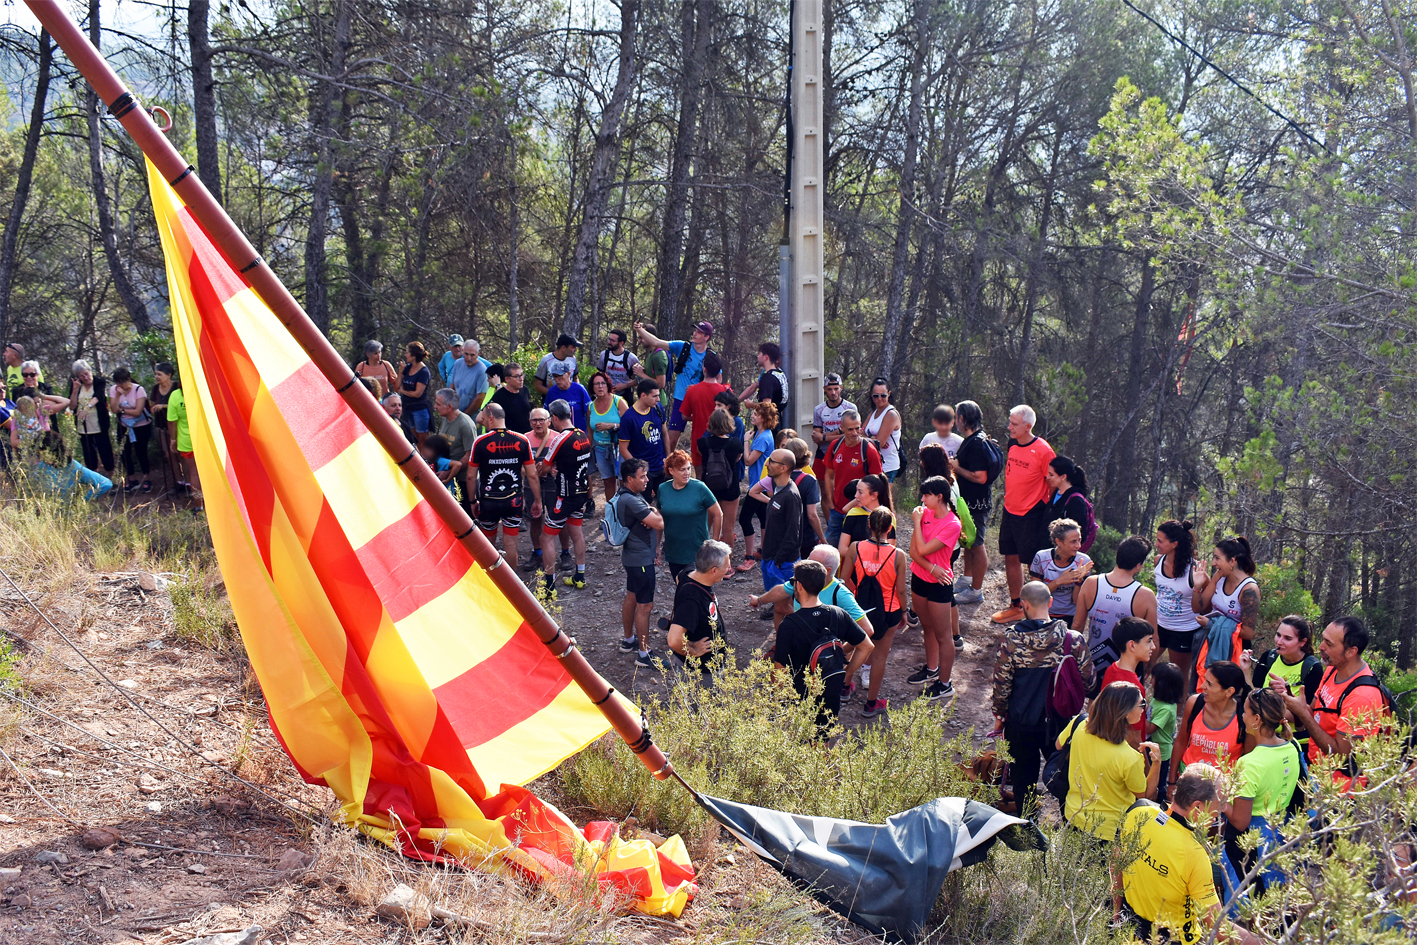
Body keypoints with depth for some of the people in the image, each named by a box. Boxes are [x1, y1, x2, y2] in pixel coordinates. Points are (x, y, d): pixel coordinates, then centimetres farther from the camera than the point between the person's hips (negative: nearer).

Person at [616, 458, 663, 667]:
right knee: (644, 605, -4)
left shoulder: (633, 495, 7)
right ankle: (644, 654, 2)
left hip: (633, 555, 11)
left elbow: (650, 520, 15)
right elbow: (659, 523, -29)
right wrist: (655, 514, -6)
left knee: (631, 597, 22)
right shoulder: (630, 501, -27)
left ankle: (628, 640, 37)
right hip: (641, 559, -11)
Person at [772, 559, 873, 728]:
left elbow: (780, 669, -16)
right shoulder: (839, 615, -7)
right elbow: (867, 646, 2)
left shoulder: (789, 626, -21)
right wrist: (846, 675, 9)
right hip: (831, 705, 4)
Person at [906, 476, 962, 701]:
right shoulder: (925, 514, -1)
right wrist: (931, 568, -20)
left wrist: (917, 522, -16)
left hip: (939, 583, -7)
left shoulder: (953, 524, -21)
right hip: (919, 578, 7)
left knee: (943, 635, 3)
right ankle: (931, 669, 40)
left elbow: (923, 549, -26)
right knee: (927, 628, 23)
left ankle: (945, 685, 12)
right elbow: (913, 551, -5)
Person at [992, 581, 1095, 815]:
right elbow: (1088, 681, -5)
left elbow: (1001, 684, -10)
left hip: (1021, 722, 0)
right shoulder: (1074, 640, -15)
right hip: (1060, 721, 1)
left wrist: (999, 715, 6)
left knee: (1024, 776, 17)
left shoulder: (1011, 639, -16)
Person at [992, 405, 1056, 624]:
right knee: (1011, 558, 14)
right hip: (1010, 513, 7)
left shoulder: (1043, 450, -17)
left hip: (1031, 516, -7)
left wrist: (1049, 515, -11)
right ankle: (1015, 606, 27)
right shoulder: (1012, 445, 5)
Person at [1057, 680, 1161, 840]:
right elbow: (1145, 794, -10)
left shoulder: (1079, 725, -16)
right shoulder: (1129, 759, -30)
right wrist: (1157, 762, -20)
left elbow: (1059, 745, 7)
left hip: (1072, 818, 7)